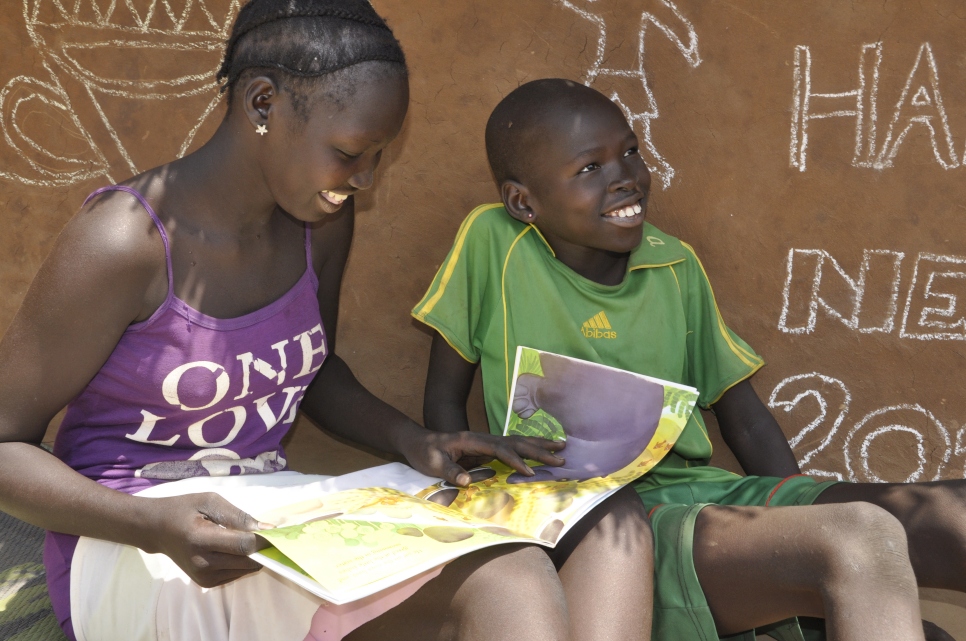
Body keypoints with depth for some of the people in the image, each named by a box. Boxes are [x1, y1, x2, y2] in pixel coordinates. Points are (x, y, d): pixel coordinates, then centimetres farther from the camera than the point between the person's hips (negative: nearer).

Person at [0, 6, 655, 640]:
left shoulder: (322, 218, 4)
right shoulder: (126, 240, -17)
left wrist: (414, 441, 1)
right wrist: (157, 524, -28)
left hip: (273, 514, 8)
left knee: (610, 523, -11)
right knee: (503, 583, -34)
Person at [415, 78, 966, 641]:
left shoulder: (675, 266, 12)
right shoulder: (493, 243, 0)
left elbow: (746, 420, 18)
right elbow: (446, 400, 7)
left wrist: (809, 513, 4)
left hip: (704, 490, 6)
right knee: (863, 541, -32)